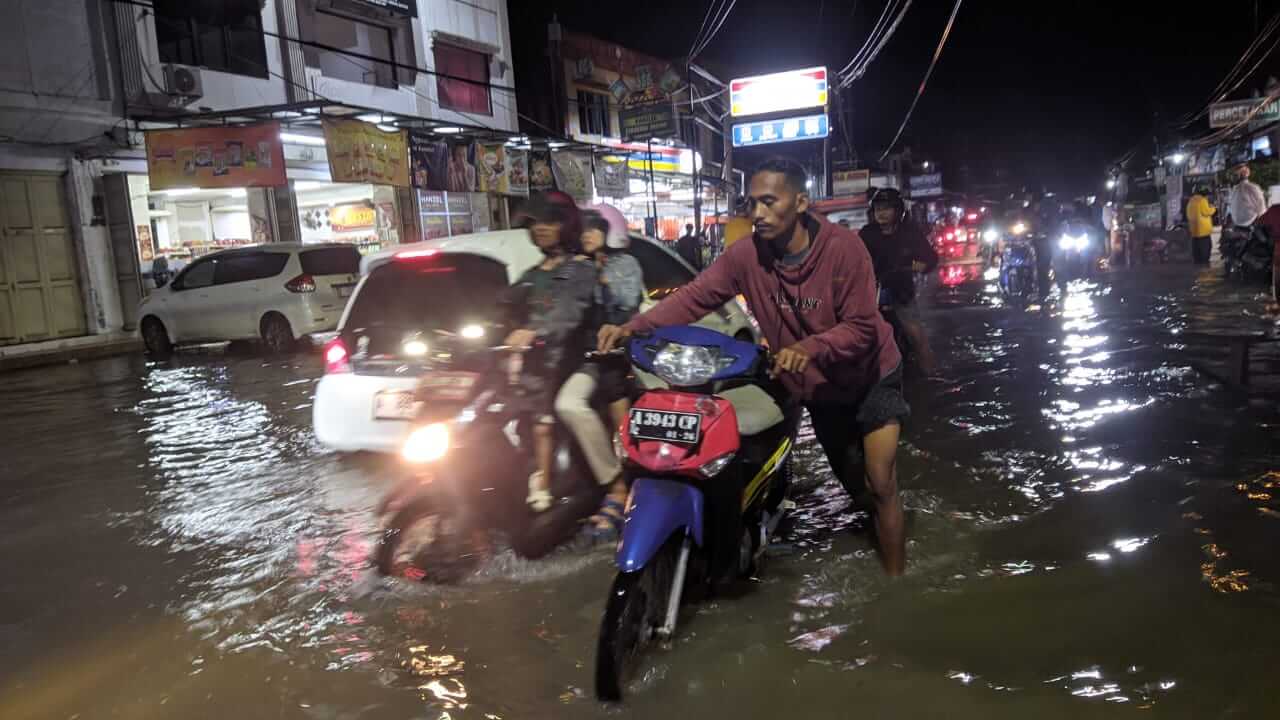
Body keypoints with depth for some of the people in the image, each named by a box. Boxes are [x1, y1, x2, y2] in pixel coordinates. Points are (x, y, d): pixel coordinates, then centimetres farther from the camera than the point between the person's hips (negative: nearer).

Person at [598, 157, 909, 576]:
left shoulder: (843, 249, -27)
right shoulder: (746, 255, -17)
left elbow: (862, 328, -28)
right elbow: (695, 297, -24)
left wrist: (810, 348, -47)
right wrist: (633, 328, -38)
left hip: (870, 377, -4)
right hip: (818, 386, 4)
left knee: (881, 486, -5)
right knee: (851, 482, 20)